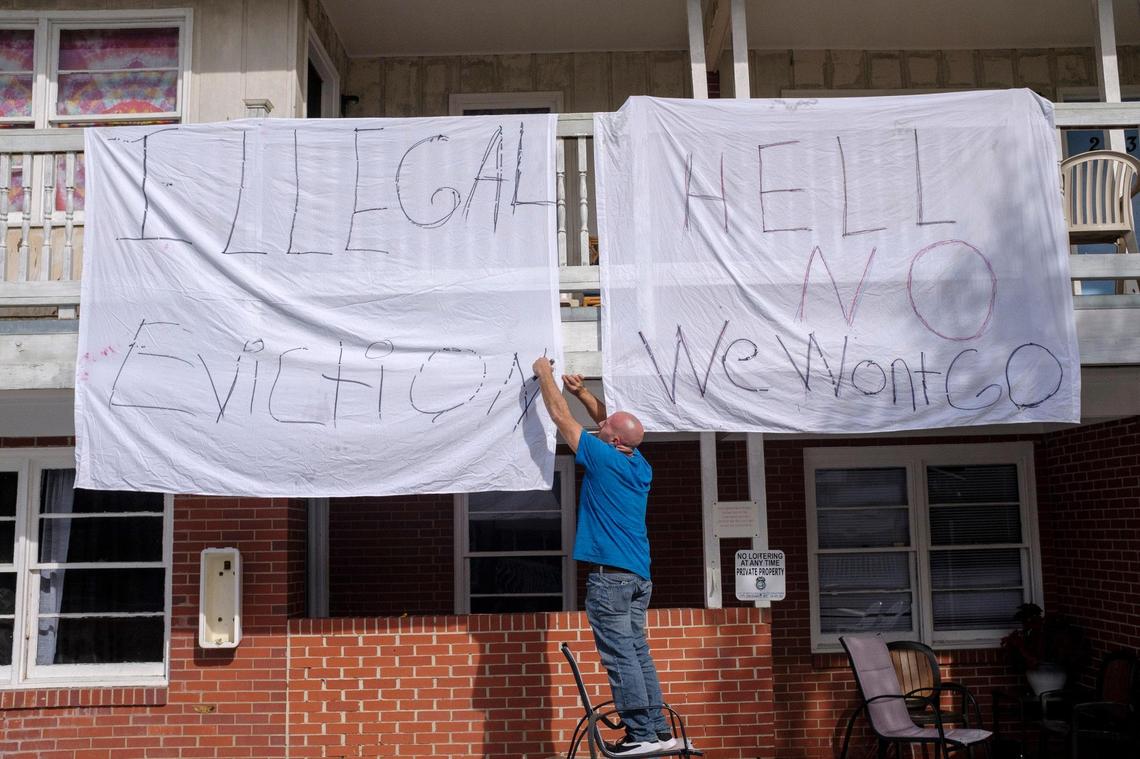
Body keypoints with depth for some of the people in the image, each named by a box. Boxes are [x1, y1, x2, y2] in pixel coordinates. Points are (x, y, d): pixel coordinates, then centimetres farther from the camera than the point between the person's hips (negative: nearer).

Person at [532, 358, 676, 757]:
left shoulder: (602, 457, -10)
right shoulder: (640, 465, 10)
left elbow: (561, 418, -1)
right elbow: (612, 424, 28)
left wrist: (545, 375, 11)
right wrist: (582, 393, 25)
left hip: (610, 573, -8)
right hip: (639, 574, 8)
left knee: (621, 656, -6)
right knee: (637, 651, 11)